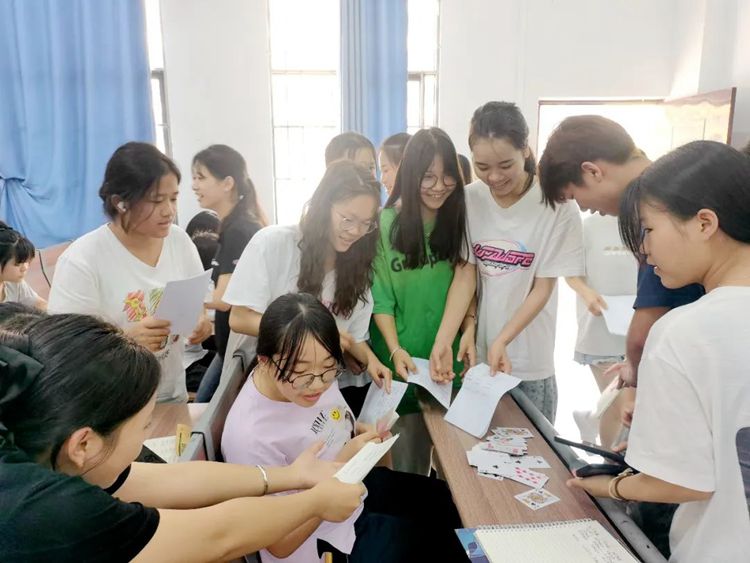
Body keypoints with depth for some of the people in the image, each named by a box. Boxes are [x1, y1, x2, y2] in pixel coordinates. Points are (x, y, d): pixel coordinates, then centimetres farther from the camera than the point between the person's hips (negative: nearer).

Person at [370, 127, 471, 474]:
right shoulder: (386, 224, -8)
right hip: (403, 360, -3)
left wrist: (469, 331, -11)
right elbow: (380, 297, -8)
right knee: (408, 455, 9)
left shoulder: (458, 221, 2)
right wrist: (395, 349, -18)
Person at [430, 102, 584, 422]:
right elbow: (465, 275, -6)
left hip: (530, 360, -2)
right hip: (475, 351, 3)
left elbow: (543, 288, -10)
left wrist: (502, 342, -21)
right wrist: (443, 340, -18)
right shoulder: (469, 200, -7)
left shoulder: (557, 206, -15)